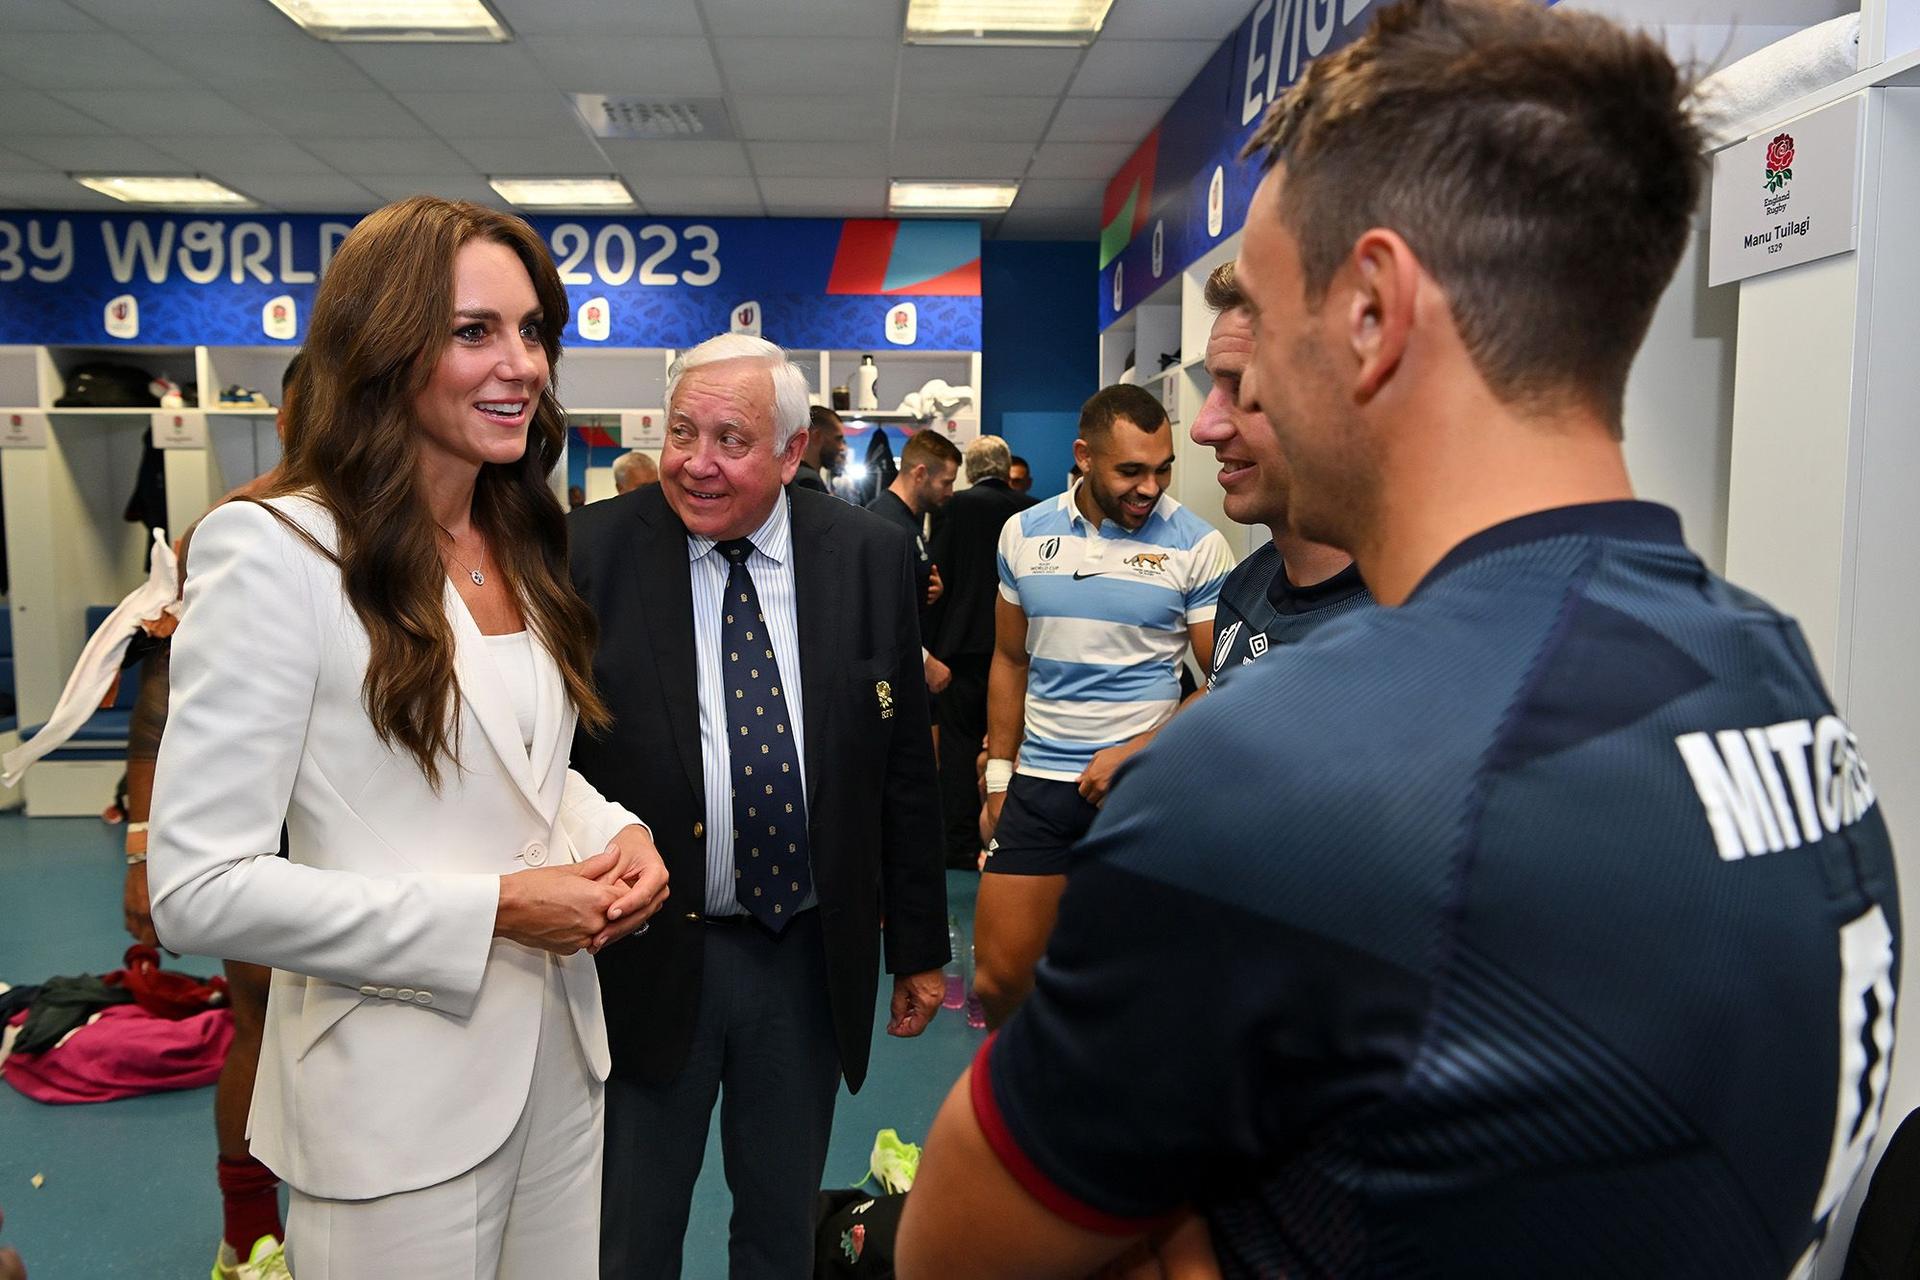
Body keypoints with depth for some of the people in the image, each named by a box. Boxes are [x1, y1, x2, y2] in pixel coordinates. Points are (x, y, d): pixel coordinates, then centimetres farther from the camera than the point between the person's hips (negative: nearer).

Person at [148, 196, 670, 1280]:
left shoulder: (522, 543, 8)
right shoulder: (277, 553, -16)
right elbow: (198, 889, -18)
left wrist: (614, 830, -5)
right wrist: (492, 910, -21)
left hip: (561, 1052, 7)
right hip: (402, 1095, -7)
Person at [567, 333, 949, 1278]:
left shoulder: (872, 558, -4)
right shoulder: (589, 555, -10)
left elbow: (905, 768, 2)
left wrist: (918, 946, 6)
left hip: (812, 954, 2)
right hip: (646, 957, -1)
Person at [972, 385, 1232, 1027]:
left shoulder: (1197, 546, -5)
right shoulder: (1024, 533, 6)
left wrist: (1137, 752, -14)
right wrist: (999, 775, 11)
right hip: (1038, 783, 3)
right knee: (997, 979, 6)